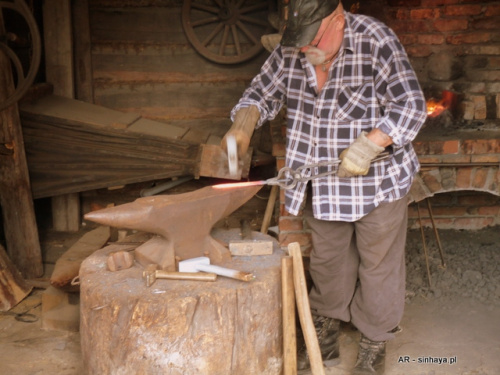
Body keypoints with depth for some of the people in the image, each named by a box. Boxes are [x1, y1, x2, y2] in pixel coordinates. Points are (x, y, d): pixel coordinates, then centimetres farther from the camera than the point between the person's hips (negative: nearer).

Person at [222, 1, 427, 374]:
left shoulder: (376, 41, -19)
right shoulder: (290, 51, -3)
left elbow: (411, 107, -21)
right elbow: (262, 93, 7)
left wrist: (368, 146, -32)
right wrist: (243, 124, -14)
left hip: (376, 180, -5)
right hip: (323, 184, 5)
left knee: (378, 267, 7)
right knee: (327, 264, 19)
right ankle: (325, 342, 39)